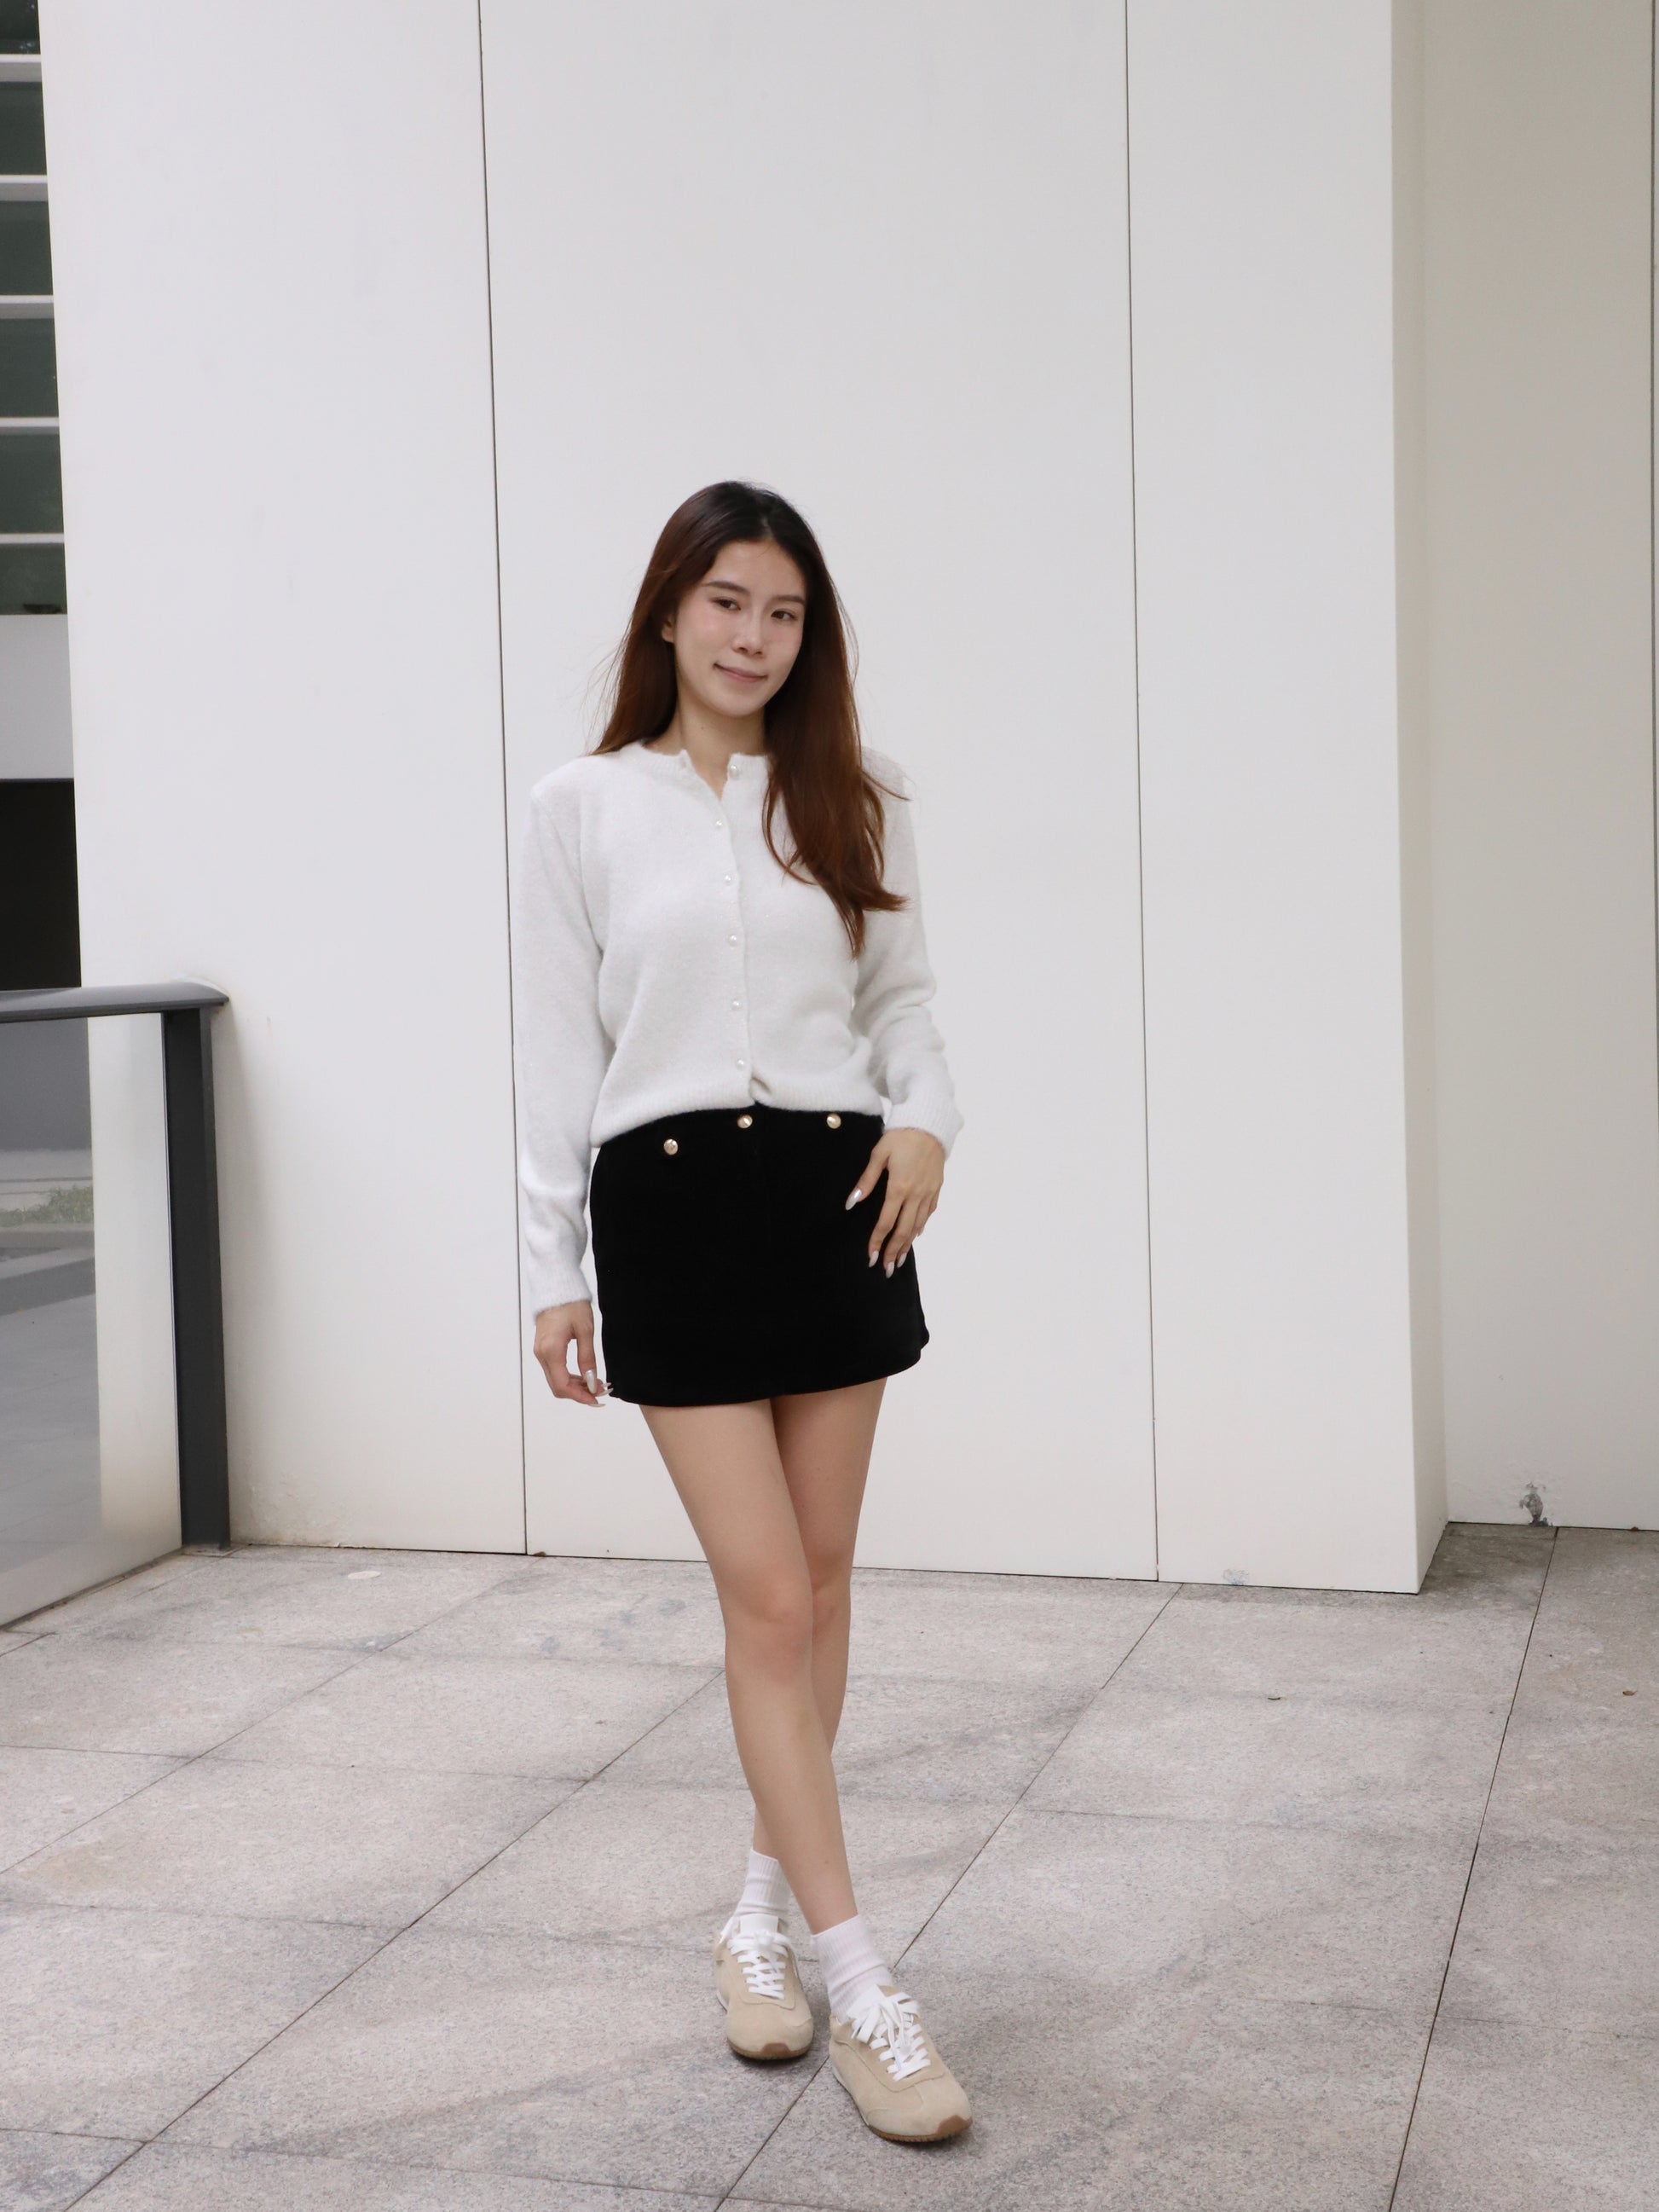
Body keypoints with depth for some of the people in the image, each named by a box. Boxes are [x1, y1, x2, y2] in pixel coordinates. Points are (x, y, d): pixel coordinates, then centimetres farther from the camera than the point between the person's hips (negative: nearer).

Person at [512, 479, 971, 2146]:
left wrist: (928, 1115, -6)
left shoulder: (853, 802, 8)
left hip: (836, 1194, 3)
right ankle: (863, 1992, -2)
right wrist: (553, 1269, 1)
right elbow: (558, 1050, 3)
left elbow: (900, 992, 14)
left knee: (817, 1577, 9)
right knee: (767, 1597, -6)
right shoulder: (580, 808, 1)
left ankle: (764, 1911, 27)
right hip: (670, 1203, -3)